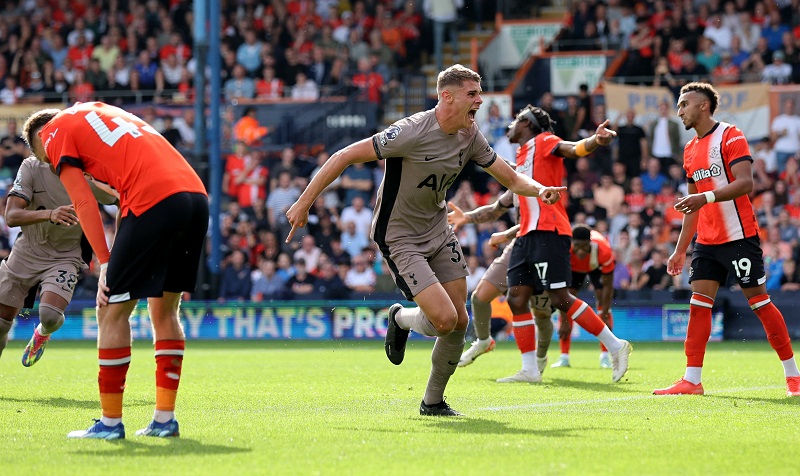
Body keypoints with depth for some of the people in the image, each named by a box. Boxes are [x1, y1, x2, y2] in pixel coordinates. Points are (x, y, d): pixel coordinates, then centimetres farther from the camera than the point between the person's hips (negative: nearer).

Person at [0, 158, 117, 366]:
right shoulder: (32, 167, -16)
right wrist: (49, 214, -44)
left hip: (65, 259, -1)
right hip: (25, 255, 1)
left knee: (50, 316, -24)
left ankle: (42, 333, 13)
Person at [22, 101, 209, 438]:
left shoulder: (54, 131, 12)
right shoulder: (99, 112, 33)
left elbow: (84, 203, 1)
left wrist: (105, 262, 1)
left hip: (155, 201, -8)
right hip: (196, 193, 8)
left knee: (112, 311, 3)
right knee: (165, 311, 18)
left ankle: (110, 422, 6)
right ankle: (165, 419, 17)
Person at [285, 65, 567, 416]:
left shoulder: (470, 137, -3)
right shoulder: (413, 131, -25)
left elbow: (511, 179, 6)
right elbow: (345, 156, -21)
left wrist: (539, 190, -16)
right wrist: (304, 203, -20)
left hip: (438, 231, 7)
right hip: (399, 238, -7)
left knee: (459, 321, 2)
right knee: (444, 319, -18)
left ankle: (433, 401, 22)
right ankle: (401, 319, 18)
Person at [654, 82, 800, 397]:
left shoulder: (730, 136, -8)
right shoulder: (691, 151, 16)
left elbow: (745, 183, -21)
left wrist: (705, 197, -31)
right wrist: (680, 250, 18)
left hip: (739, 237, -7)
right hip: (706, 241, 7)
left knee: (759, 300, -3)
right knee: (698, 304, -2)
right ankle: (692, 380, -3)